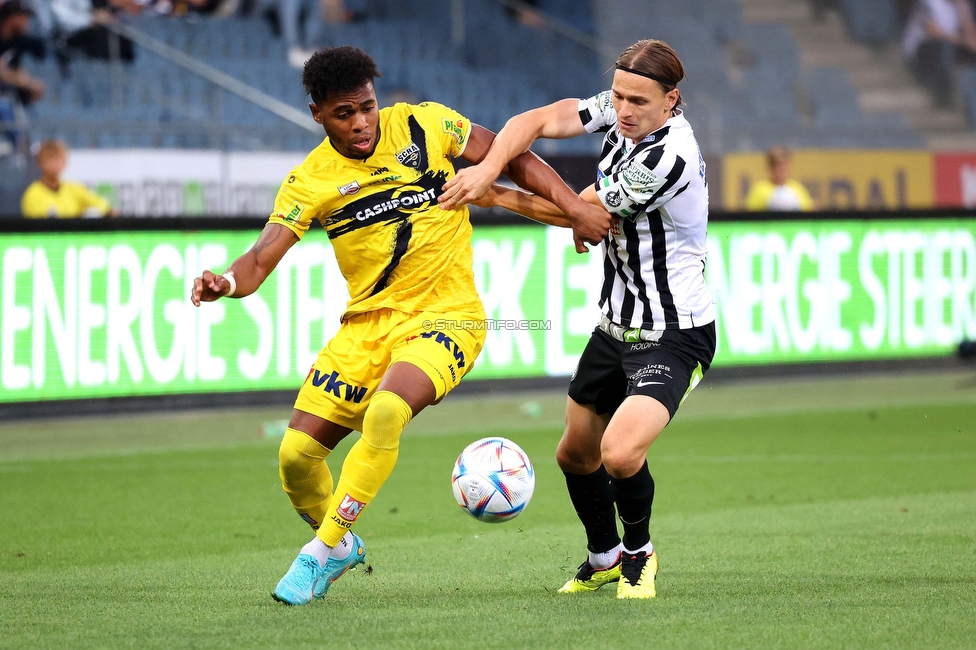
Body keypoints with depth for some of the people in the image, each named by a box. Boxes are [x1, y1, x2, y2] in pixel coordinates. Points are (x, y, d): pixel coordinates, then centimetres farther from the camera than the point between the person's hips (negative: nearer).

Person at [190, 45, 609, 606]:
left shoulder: (425, 125, -5)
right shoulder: (310, 182, -3)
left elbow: (511, 158, 5)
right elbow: (262, 260, -9)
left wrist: (576, 208, -6)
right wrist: (226, 282, -33)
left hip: (445, 316, -3)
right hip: (367, 324, 3)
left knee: (386, 412, -32)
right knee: (297, 454, -4)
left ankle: (322, 552, -17)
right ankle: (343, 545, 28)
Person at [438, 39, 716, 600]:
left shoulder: (670, 158, -27)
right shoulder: (620, 112, -4)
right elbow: (538, 121, -9)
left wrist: (495, 196, -9)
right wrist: (487, 168, -29)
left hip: (674, 338, -9)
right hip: (616, 325, 9)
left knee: (620, 453, -25)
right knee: (575, 454, 18)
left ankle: (639, 552, 5)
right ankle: (604, 558, 44)